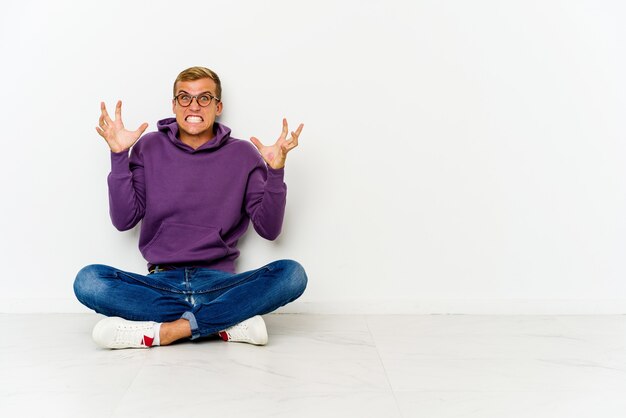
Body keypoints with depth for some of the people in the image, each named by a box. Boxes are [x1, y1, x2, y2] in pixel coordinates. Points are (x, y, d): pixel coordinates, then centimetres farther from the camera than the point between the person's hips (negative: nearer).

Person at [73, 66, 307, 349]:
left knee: (292, 274, -27)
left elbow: (269, 229, 2)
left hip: (219, 282, 0)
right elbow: (124, 220, 1)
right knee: (88, 281, -27)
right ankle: (228, 323, -25)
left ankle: (161, 331, -27)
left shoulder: (243, 154, 6)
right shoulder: (149, 148, 8)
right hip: (161, 281, 1)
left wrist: (276, 172, -11)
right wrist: (118, 156, -5)